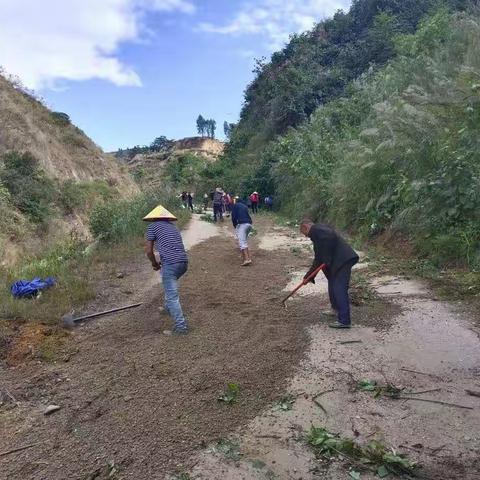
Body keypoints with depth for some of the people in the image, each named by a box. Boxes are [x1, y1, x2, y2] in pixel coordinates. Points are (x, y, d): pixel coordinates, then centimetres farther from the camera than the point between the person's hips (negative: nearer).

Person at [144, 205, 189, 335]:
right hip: (184, 262, 7)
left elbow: (148, 250, 4)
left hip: (171, 264, -7)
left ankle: (181, 327, -3)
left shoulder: (153, 226, 8)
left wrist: (155, 264, 19)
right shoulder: (172, 226, 26)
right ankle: (169, 308, 46)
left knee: (172, 296, -3)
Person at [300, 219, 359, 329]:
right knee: (333, 287, 22)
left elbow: (331, 236, -24)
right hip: (337, 262, 11)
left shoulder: (316, 229, -4)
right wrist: (308, 277, 26)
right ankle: (337, 311, 39)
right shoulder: (316, 235, 26)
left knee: (339, 289, -9)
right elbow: (318, 259, 26)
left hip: (343, 260, -11)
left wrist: (327, 260, -17)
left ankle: (344, 321, -6)